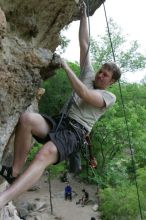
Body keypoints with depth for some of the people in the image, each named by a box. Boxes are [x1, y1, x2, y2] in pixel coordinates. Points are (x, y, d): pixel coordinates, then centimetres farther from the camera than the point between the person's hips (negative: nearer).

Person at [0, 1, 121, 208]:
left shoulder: (109, 97, 7)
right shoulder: (89, 75, 23)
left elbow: (84, 94, -13)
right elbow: (84, 44, 21)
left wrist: (66, 67, -10)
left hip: (75, 131, -5)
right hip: (59, 121, 6)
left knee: (45, 154, -38)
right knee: (26, 118, -29)